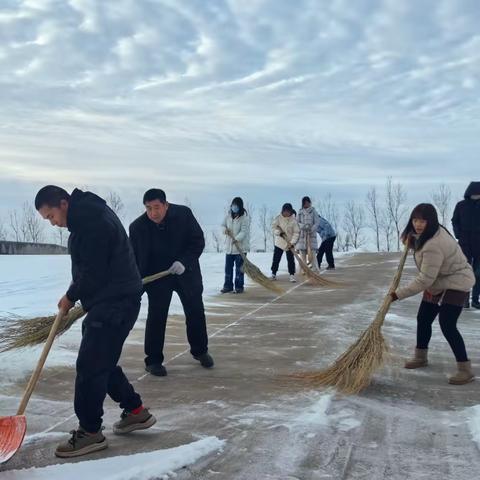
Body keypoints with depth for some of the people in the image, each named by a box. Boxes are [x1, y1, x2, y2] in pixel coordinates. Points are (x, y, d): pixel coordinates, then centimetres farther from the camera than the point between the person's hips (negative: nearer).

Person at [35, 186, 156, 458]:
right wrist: (74, 296, 6)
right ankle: (136, 411, 27)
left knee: (90, 366, -6)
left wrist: (71, 297, -4)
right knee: (103, 362, 16)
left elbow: (93, 273, -20)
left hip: (114, 304, -10)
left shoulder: (93, 223, -19)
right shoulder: (88, 216, 14)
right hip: (111, 301, 10)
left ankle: (90, 432, 4)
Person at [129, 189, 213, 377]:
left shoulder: (184, 214, -16)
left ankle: (200, 351, 34)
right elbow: (133, 258, -9)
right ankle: (153, 360, 8)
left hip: (186, 272, 2)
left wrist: (184, 261, -23)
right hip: (157, 277, -2)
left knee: (196, 312, 13)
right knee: (156, 317, -7)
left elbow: (198, 241, -10)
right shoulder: (137, 227, -16)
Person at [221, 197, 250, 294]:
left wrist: (237, 239, -34)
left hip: (240, 247, -6)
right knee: (228, 267, 11)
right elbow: (223, 225, 18)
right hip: (229, 247, 6)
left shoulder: (244, 217, -12)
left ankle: (239, 287, 8)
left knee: (239, 268, 0)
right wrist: (224, 229, -6)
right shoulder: (228, 216, 7)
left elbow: (244, 231, -20)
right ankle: (228, 286, 20)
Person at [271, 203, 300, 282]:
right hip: (279, 242, 2)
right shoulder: (278, 218, -7)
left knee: (291, 259, -2)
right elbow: (273, 227, -5)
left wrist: (292, 242, -20)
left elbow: (296, 232, -12)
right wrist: (279, 232, -23)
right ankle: (273, 274, 17)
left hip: (290, 243, -2)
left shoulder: (293, 220, -12)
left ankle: (292, 275, 3)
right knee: (276, 258, 6)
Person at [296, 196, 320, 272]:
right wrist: (304, 226, -16)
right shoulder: (300, 212, 10)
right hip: (302, 234, 3)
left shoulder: (313, 212, 3)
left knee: (311, 252, -13)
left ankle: (315, 270, -13)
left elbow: (316, 223, -2)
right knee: (302, 252, 1)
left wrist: (311, 229, -20)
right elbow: (297, 223, 4)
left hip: (311, 235, -3)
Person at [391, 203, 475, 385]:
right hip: (438, 283, 10)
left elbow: (424, 280, -31)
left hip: (455, 283, -10)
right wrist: (412, 240, -2)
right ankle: (420, 356, 33)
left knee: (447, 326, -17)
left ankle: (465, 369, -8)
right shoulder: (431, 232, -4)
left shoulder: (434, 245, -34)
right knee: (423, 319, 15)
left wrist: (400, 294, -24)